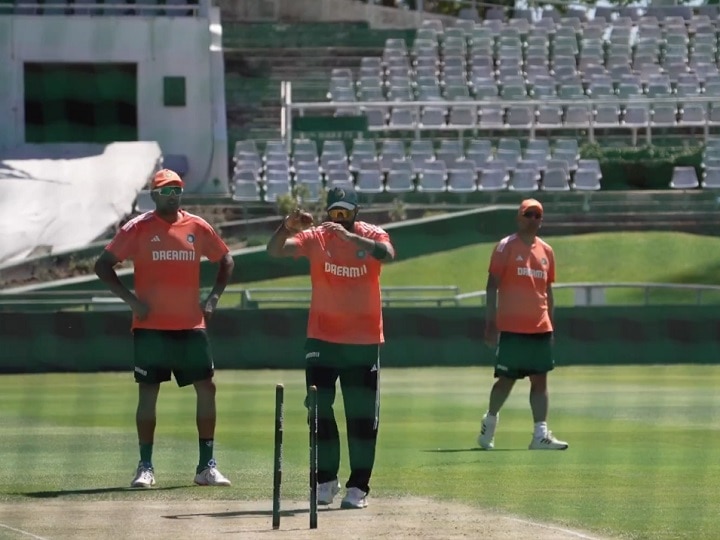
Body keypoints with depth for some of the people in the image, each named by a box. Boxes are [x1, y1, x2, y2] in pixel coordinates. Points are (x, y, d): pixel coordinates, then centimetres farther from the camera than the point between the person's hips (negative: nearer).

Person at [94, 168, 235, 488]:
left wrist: (214, 297, 7)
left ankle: (207, 466, 8)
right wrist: (130, 299, -11)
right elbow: (103, 265, -2)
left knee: (206, 388, 0)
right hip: (151, 326, -3)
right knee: (148, 392, -2)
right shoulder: (138, 229, -2)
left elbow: (225, 260, 19)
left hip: (191, 325, 3)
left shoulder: (197, 227, 6)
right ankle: (145, 467, 4)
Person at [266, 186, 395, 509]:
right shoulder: (316, 237, -2)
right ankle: (325, 481, 11)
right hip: (322, 339, 1)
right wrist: (287, 227, -35)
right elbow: (275, 251, -15)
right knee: (319, 410, 1)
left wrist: (350, 236, -39)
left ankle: (358, 486, 5)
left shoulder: (371, 235, -4)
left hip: (364, 340, -1)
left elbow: (387, 254, -27)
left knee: (362, 415, 1)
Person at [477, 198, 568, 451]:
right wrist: (491, 322, -12)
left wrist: (550, 322, 15)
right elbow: (492, 285, -6)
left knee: (540, 380, 0)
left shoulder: (546, 250, 13)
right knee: (507, 379, -1)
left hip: (540, 328, 5)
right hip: (512, 327, -5)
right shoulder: (506, 247, -3)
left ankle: (541, 434, -2)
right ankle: (489, 424, 21)